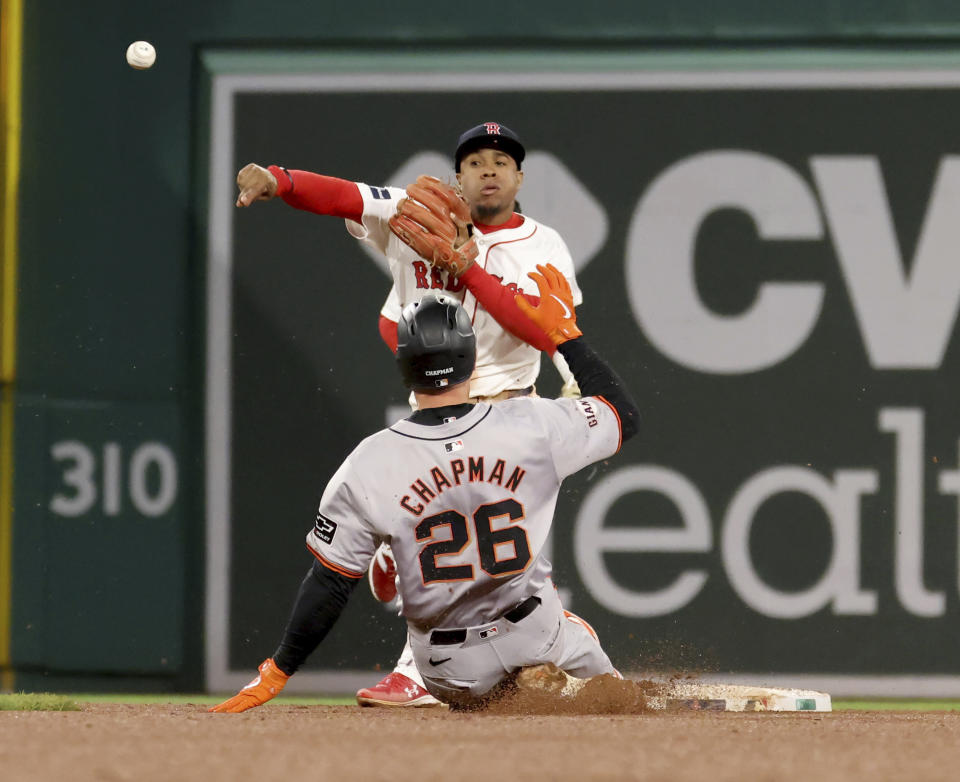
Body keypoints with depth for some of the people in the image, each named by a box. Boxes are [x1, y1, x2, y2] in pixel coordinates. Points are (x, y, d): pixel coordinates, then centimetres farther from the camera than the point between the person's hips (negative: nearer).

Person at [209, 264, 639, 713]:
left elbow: (329, 588, -12)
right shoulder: (532, 426, -16)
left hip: (450, 672, 1)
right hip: (534, 637, -1)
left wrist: (276, 673, -1)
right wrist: (564, 332, 7)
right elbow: (625, 415, 1)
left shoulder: (368, 469, -18)